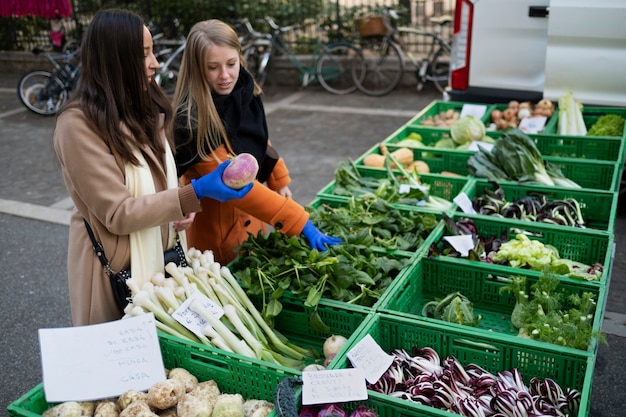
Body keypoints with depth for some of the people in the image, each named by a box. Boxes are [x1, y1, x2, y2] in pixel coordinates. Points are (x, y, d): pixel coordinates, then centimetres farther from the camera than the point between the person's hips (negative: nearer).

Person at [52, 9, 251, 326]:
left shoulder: (143, 109, 3)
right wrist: (194, 194, -30)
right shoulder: (78, 125, -21)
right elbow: (116, 214, -23)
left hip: (161, 253, 7)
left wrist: (180, 204, -4)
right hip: (116, 268, -7)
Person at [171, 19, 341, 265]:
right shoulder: (191, 121, -28)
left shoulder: (245, 93, -8)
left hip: (253, 220, 6)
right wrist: (301, 223, -33)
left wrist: (279, 181, 9)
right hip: (216, 233, -6)